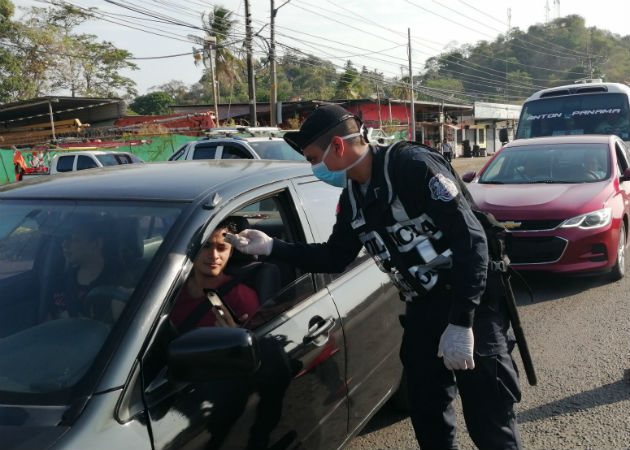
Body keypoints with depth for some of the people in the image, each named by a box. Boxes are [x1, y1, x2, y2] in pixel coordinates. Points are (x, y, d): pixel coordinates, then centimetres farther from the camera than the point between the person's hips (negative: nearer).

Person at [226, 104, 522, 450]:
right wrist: (271, 247, 8)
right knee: (428, 416, 15)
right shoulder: (352, 198, 8)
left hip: (472, 304, -7)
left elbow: (470, 239, -22)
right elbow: (335, 257, 18)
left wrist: (461, 323, -25)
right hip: (423, 308, 8)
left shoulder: (411, 165, -18)